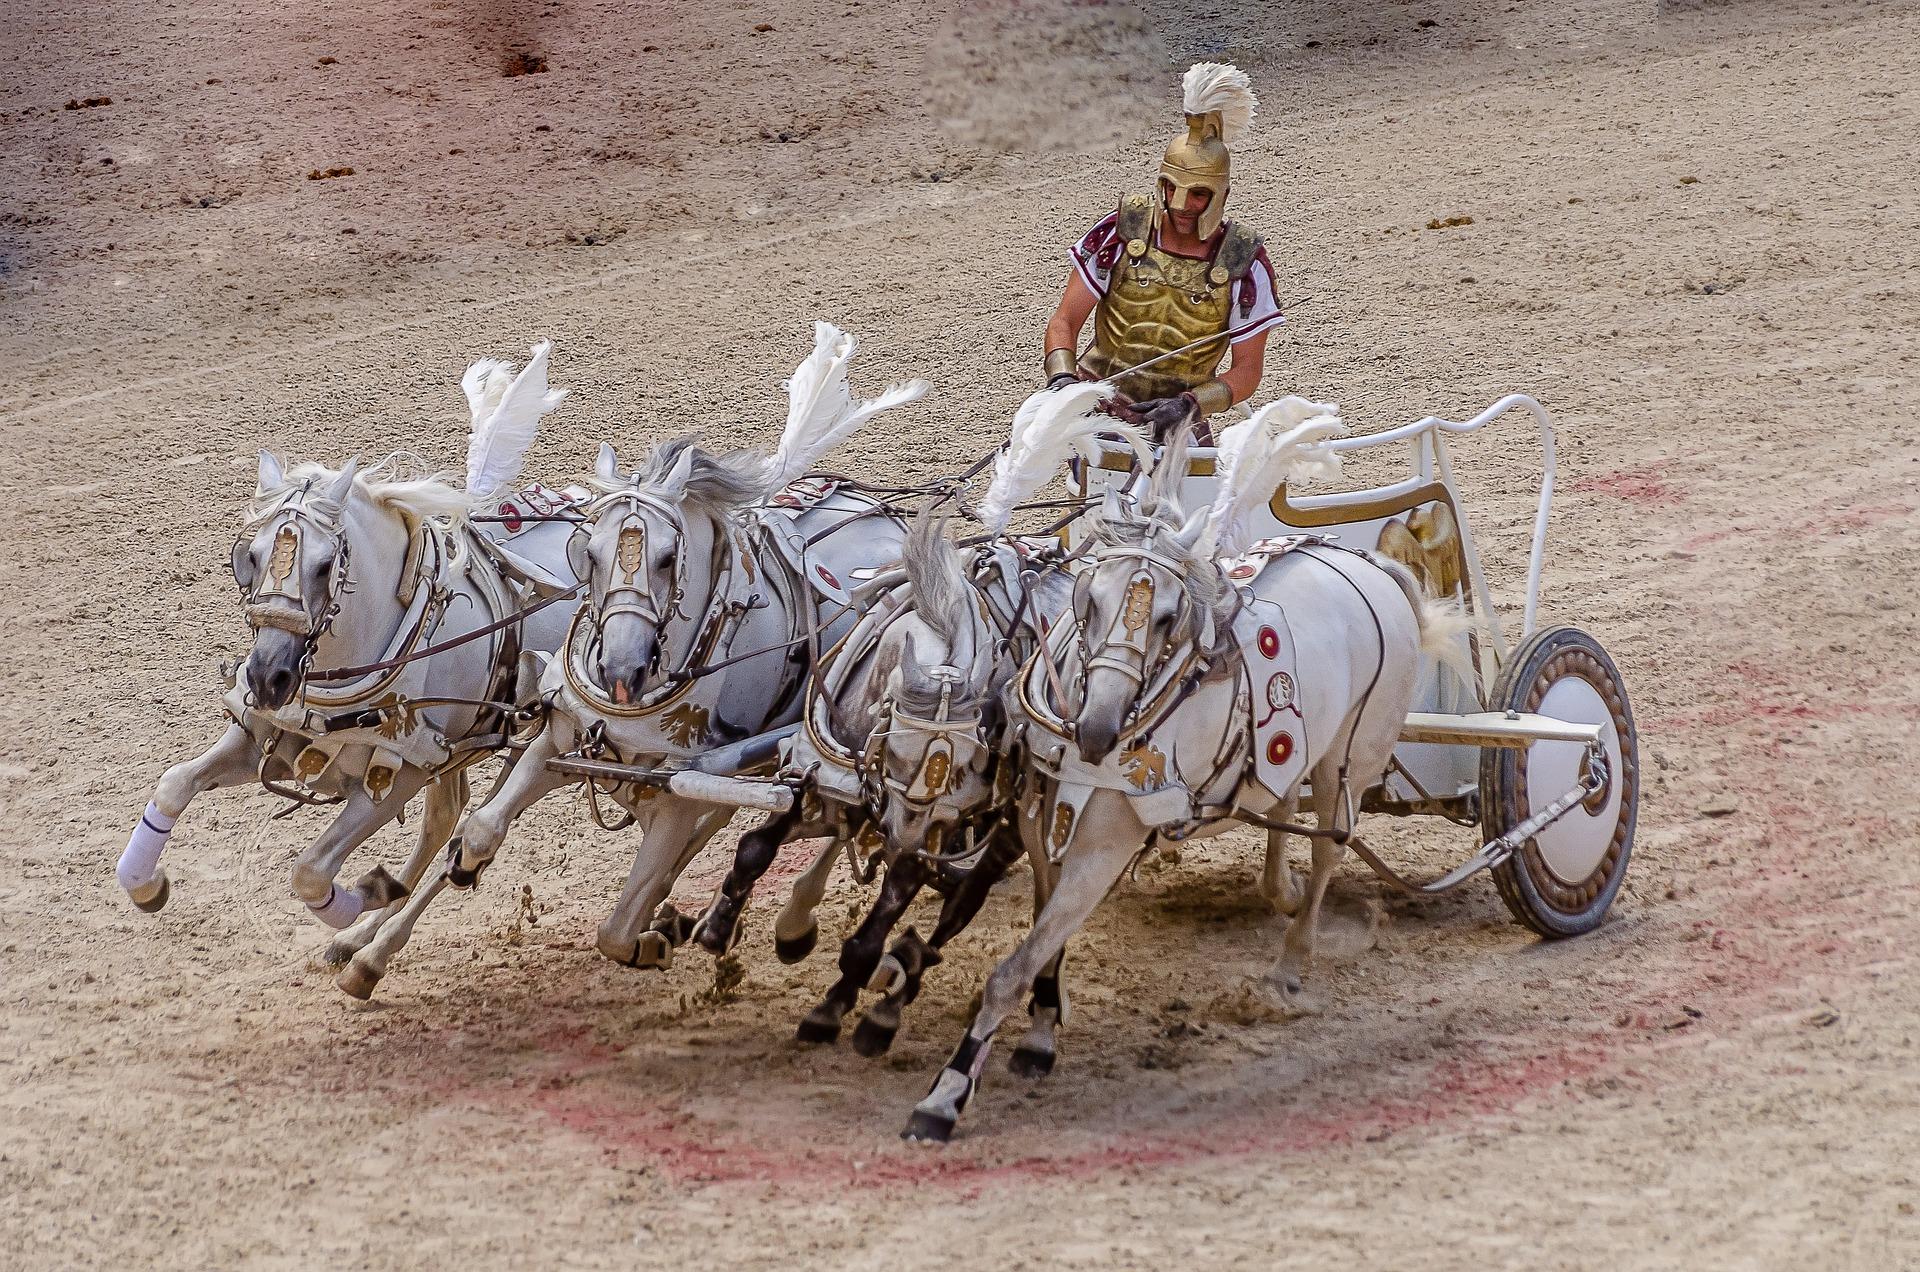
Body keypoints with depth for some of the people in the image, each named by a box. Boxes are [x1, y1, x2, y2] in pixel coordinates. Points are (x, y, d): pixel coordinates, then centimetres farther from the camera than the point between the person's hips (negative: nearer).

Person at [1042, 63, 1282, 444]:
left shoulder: (1244, 261, -7)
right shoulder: (1121, 231, -5)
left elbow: (1247, 372, -5)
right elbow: (1065, 321, -2)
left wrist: (1189, 405, -23)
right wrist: (1062, 378, -23)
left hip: (1176, 420, 0)